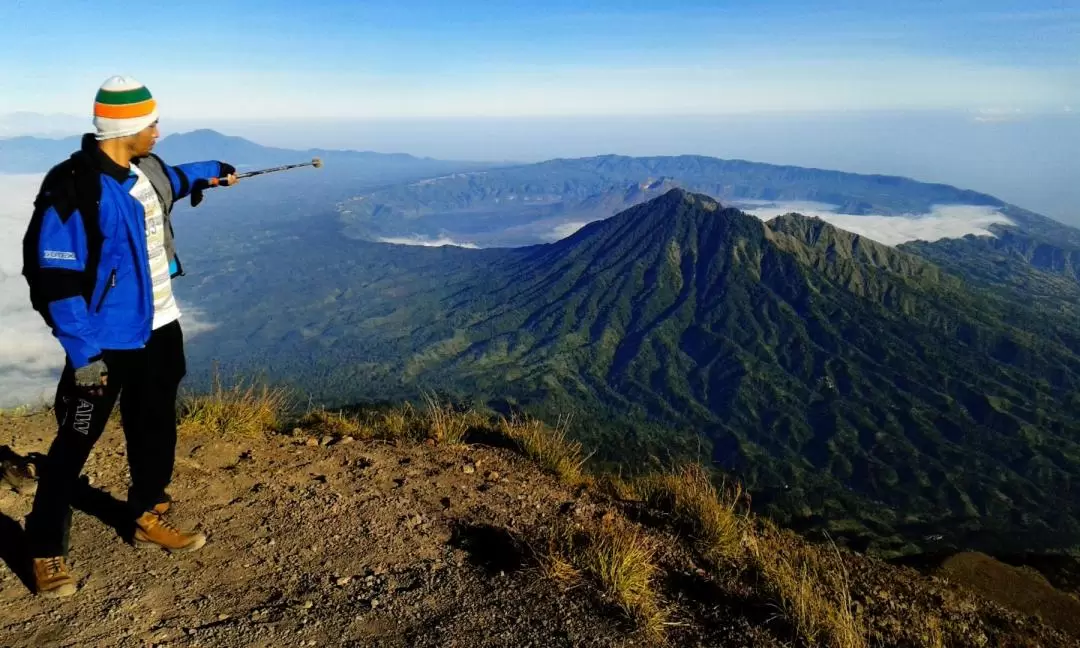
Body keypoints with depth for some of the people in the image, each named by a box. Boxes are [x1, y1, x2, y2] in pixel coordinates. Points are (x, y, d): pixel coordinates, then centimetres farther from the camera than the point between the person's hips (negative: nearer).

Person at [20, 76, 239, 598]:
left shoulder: (144, 168, 3)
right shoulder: (74, 190, -22)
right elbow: (57, 279, -22)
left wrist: (209, 172, 33)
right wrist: (82, 353, -22)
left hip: (159, 330, 8)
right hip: (106, 343, -8)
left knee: (155, 431, 17)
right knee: (76, 441, 3)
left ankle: (148, 519, 36)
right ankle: (46, 550, 20)